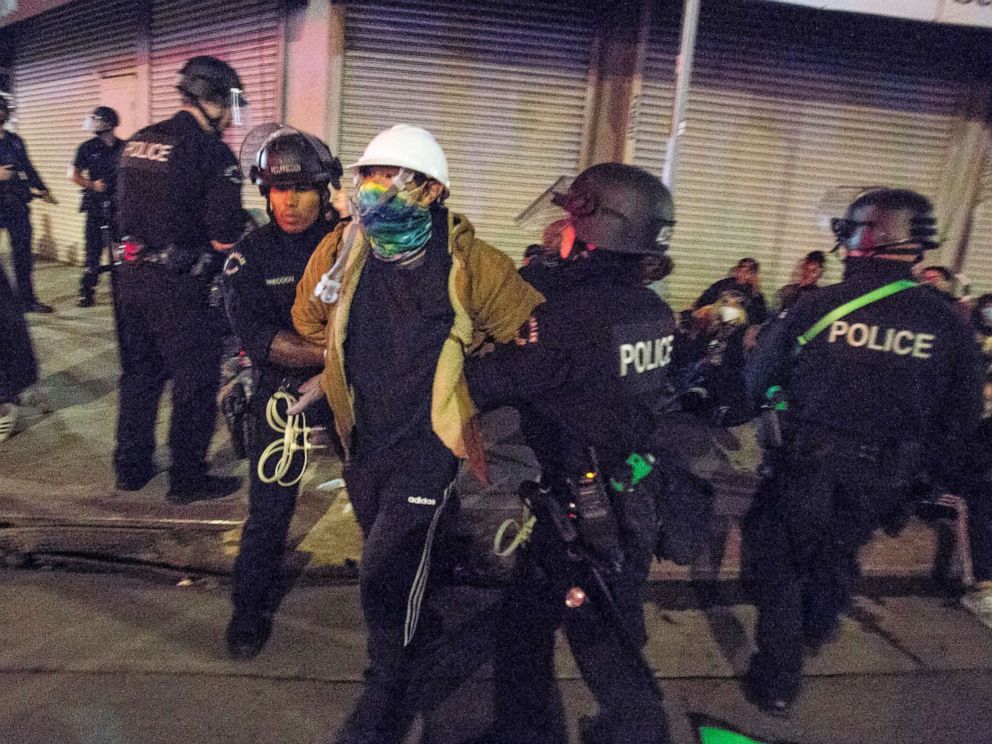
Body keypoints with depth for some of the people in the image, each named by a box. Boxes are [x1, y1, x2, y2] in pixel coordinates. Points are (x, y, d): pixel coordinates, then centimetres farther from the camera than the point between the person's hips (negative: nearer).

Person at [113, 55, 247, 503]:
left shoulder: (136, 142, 9)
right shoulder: (213, 154, -14)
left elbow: (125, 213, 16)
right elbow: (224, 238, -17)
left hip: (132, 276, 8)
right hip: (179, 286, -7)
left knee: (139, 374, 19)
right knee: (196, 384, 5)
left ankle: (131, 468, 32)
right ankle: (187, 479, 16)